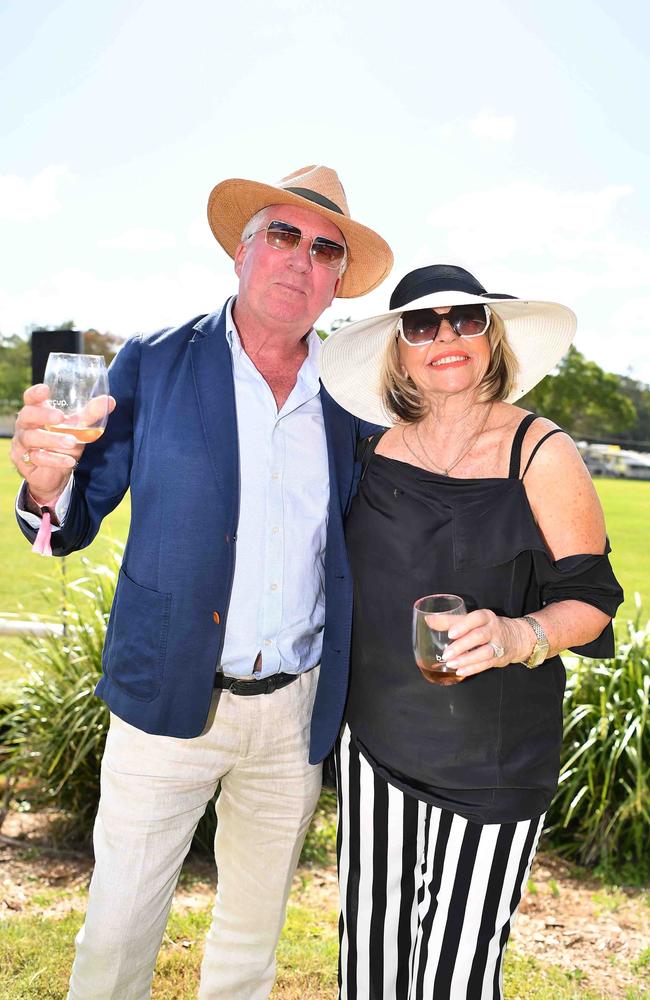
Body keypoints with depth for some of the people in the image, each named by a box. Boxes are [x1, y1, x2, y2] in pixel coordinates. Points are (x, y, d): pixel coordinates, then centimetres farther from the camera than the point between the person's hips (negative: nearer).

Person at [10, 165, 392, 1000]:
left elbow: (358, 546, 8)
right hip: (171, 701, -2)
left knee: (254, 930, 22)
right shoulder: (153, 366, -5)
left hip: (297, 711, 3)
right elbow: (75, 524, -4)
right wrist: (48, 481, -25)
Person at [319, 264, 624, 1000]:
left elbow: (590, 598, -8)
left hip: (490, 758, -3)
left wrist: (519, 635, -27)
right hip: (376, 733, 4)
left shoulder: (539, 453, -11)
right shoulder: (376, 451, 0)